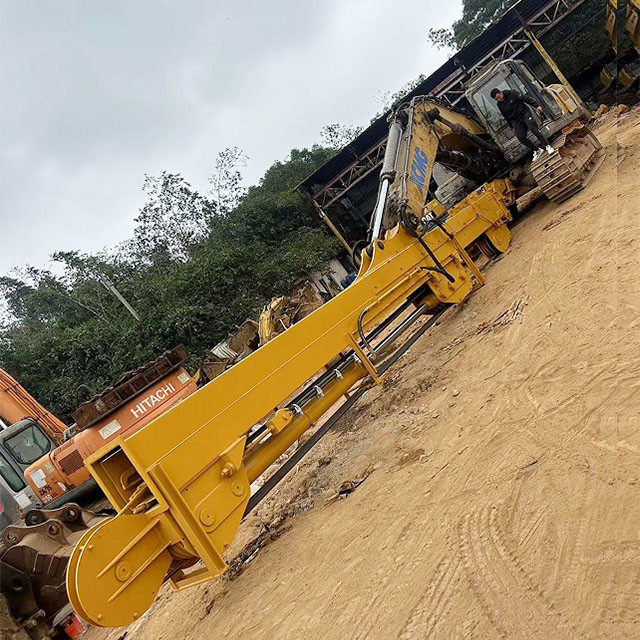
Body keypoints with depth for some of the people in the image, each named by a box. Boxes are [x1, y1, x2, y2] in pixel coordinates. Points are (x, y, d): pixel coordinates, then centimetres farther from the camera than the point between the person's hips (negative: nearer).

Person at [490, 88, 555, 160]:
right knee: (521, 137, -5)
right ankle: (537, 150, 9)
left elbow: (526, 98, -11)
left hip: (525, 113, -4)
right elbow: (506, 117, 14)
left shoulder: (511, 94, -11)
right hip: (516, 121, 5)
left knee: (534, 129, -16)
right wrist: (512, 127, 17)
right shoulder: (500, 105, 3)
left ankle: (547, 146, -4)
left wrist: (536, 106, -14)